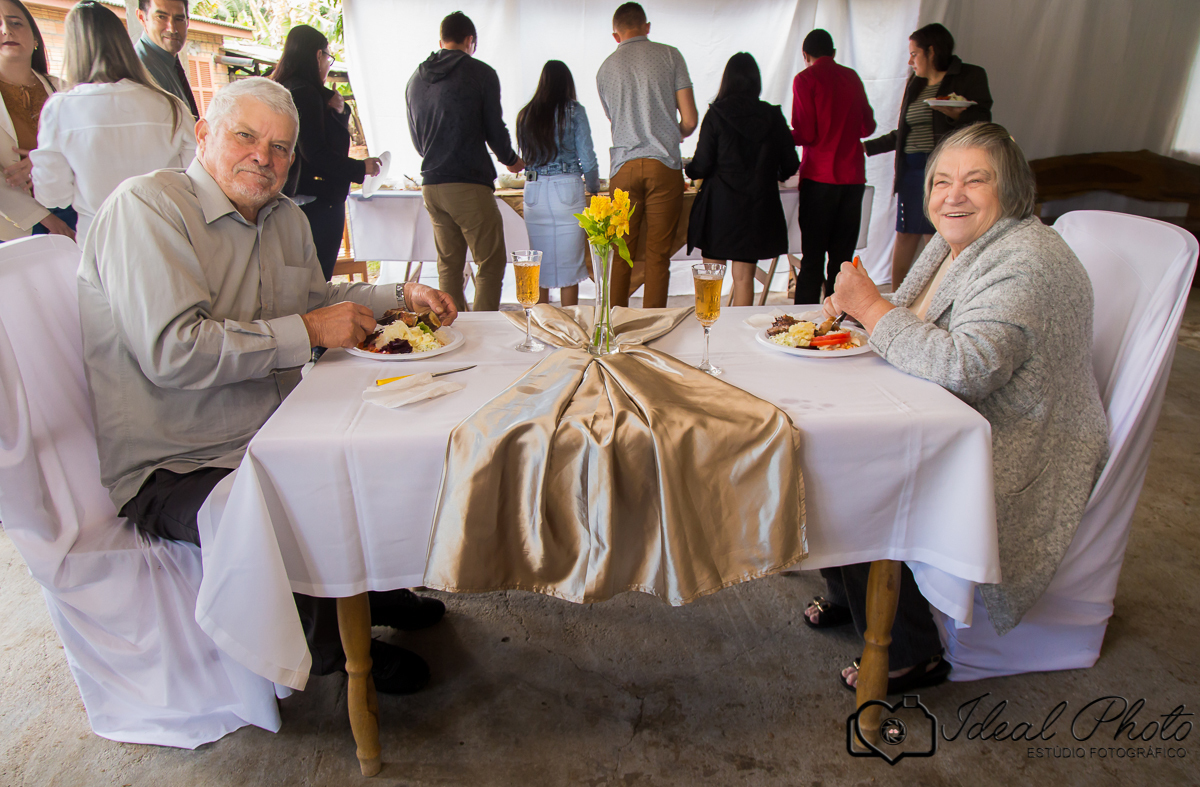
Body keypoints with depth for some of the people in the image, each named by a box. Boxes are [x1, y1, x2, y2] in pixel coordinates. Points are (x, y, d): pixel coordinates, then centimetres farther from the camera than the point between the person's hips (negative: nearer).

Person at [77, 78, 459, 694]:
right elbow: (171, 352, -27)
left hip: (273, 435, 9)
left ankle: (364, 590, 26)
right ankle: (329, 648, 4)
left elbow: (318, 297, 25)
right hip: (172, 465, -8)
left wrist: (400, 295, 10)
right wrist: (307, 331, -22)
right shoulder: (146, 206, -16)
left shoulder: (284, 217, 10)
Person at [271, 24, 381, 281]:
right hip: (319, 201, -10)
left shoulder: (281, 90, 17)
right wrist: (361, 168, -12)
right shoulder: (306, 93, -13)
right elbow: (315, 152, -21)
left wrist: (338, 110, 0)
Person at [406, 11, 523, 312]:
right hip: (470, 185, -6)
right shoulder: (481, 73, -2)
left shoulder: (415, 79, 15)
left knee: (449, 264, 13)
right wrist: (511, 160, 17)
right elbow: (495, 130, -3)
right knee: (491, 264, 1)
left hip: (431, 185, 6)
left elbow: (416, 139, 20)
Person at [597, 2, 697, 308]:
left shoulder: (605, 68, 12)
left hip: (623, 167, 2)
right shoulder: (669, 55, 4)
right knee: (658, 254, 2)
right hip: (664, 166, -2)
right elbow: (690, 121, 1)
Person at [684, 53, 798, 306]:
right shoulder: (773, 116, 1)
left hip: (720, 204, -2)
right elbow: (790, 165, 6)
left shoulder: (716, 115, -6)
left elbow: (702, 166, -8)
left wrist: (688, 169, 15)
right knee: (744, 276, 8)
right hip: (757, 206, 2)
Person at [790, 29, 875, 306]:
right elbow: (868, 126, 18)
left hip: (820, 176, -4)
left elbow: (806, 134, -10)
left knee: (813, 256, -2)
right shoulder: (852, 77, 13)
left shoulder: (805, 78, -2)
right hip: (853, 176, 4)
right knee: (843, 256, 8)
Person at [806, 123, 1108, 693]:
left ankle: (911, 656, 2)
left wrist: (873, 308, -27)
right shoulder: (950, 243, 7)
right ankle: (849, 592, 19)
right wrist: (854, 306, -3)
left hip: (1014, 458, -9)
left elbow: (966, 369, -35)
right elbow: (910, 328, 19)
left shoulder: (1027, 264, -23)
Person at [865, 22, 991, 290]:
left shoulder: (970, 76, 4)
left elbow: (982, 122, -3)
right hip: (911, 169, 6)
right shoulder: (915, 83, 21)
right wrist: (867, 146, 24)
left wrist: (957, 115, -21)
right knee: (905, 237, 3)